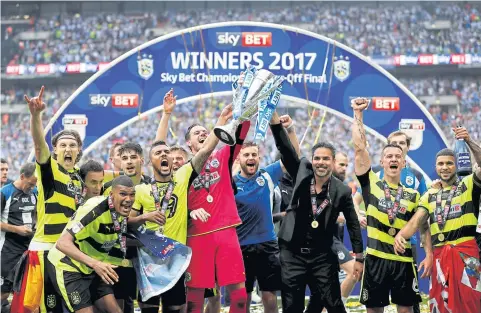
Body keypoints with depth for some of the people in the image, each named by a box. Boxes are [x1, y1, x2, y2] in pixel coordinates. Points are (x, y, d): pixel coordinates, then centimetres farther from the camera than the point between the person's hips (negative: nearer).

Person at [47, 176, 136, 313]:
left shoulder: (121, 213, -4)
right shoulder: (94, 209, -29)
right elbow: (62, 243, -36)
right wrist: (94, 263, -48)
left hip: (90, 269, 8)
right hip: (67, 266, -8)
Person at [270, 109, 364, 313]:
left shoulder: (342, 191, -3)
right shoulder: (302, 174, 0)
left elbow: (353, 225, 3)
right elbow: (284, 147, -8)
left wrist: (359, 258, 3)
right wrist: (272, 113, -20)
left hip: (322, 257, -1)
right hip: (292, 254, 1)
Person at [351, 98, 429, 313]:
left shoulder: (413, 196, 9)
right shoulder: (371, 184, 4)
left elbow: (423, 228, 13)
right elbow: (359, 148, -3)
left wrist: (429, 254, 1)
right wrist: (358, 115, -5)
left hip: (403, 260, 1)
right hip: (375, 258, -1)